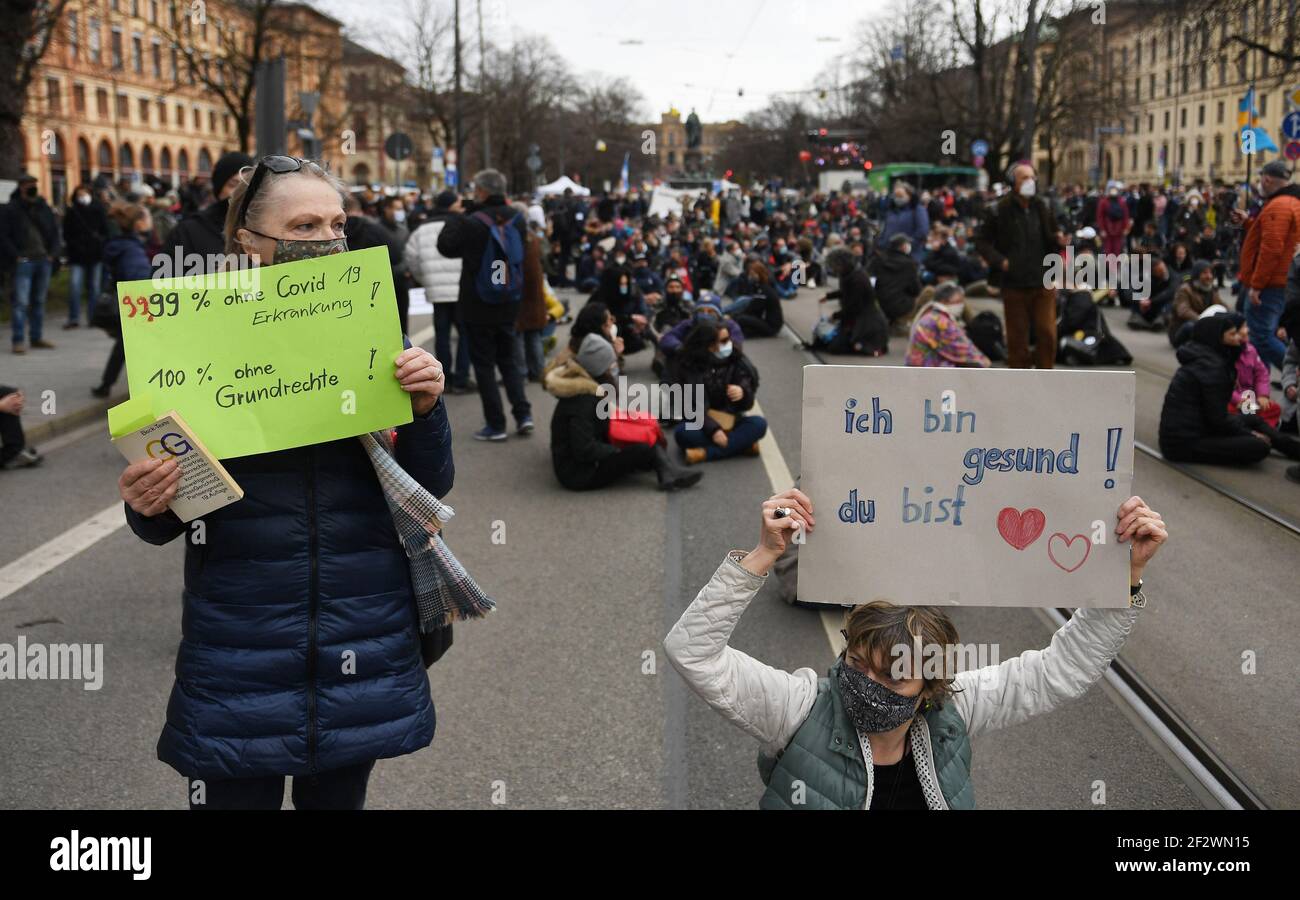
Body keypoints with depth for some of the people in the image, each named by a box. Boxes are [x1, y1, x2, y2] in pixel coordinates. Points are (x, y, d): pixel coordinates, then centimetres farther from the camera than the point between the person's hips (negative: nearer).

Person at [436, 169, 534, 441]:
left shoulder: (473, 222, -18)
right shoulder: (517, 220, 0)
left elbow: (445, 246, -8)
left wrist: (456, 219, 5)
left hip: (479, 306, -5)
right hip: (509, 305, 5)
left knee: (484, 363, 4)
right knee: (508, 359, 18)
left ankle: (496, 424, 5)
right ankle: (523, 413, 7)